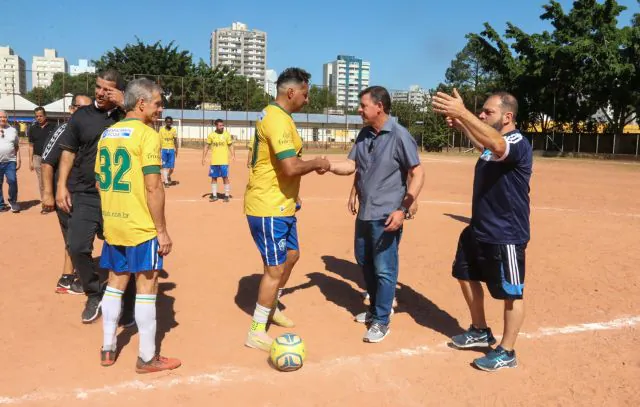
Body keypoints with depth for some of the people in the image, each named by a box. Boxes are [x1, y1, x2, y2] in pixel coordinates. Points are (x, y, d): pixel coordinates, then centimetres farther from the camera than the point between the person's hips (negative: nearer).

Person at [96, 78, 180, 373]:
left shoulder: (107, 134, 11)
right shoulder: (147, 134, -13)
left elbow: (100, 182, 15)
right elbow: (153, 187, -18)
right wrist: (162, 230, -13)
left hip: (113, 224, 7)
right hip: (141, 226, -7)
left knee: (115, 282, 17)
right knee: (146, 286, 1)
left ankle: (108, 349, 26)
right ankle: (147, 358, 9)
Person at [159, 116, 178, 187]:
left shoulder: (174, 130, 3)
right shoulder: (161, 130, 1)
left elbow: (175, 141, 7)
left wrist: (176, 150, 1)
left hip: (171, 150, 1)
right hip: (164, 149, -1)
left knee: (171, 166, 0)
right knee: (164, 166, -4)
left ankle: (168, 176, 30)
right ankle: (166, 181, 0)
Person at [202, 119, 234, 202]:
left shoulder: (226, 134, 0)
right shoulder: (211, 135, 3)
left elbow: (230, 146, 2)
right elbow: (207, 146, 8)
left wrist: (233, 156, -11)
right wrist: (203, 157, 1)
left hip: (224, 161, -2)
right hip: (214, 161, 2)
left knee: (225, 177, -1)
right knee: (214, 178, 7)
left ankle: (226, 195, 8)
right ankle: (214, 195, 17)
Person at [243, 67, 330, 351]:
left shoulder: (274, 115, 13)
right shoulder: (278, 119, -21)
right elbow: (291, 167, -29)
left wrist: (312, 165, 10)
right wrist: (316, 163, -12)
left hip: (280, 205, 10)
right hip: (269, 207, -10)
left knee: (291, 255, 21)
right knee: (276, 268, -3)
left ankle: (271, 308, 40)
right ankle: (256, 333, 10)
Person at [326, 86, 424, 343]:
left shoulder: (399, 135, -15)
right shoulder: (364, 134, 7)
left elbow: (417, 174, -16)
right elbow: (351, 166, 6)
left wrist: (403, 210, -22)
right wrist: (329, 166, -14)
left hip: (386, 215, -8)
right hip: (364, 213, 8)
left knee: (384, 269, 1)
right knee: (364, 262, 19)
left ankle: (382, 321, 17)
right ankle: (375, 308, 39)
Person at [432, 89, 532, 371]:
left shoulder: (518, 143, -21)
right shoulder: (493, 142, 7)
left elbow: (497, 145, -45)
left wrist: (462, 112, -53)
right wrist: (462, 126, 19)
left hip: (506, 235, -10)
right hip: (478, 229, 10)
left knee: (511, 293, 4)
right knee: (466, 275, 21)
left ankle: (506, 352, 20)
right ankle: (480, 332, 39)